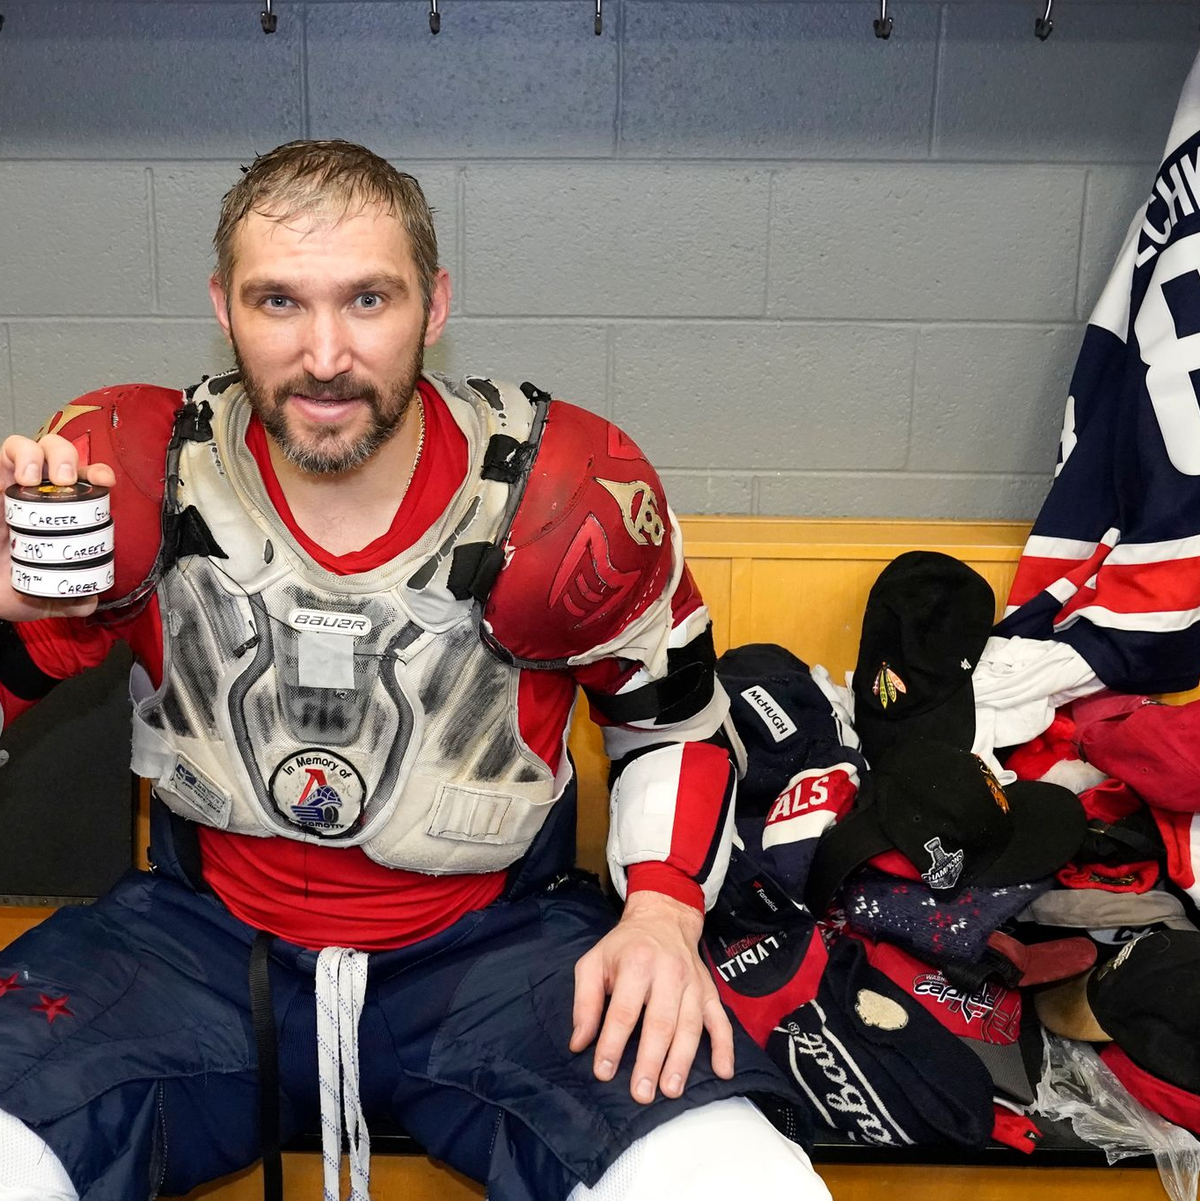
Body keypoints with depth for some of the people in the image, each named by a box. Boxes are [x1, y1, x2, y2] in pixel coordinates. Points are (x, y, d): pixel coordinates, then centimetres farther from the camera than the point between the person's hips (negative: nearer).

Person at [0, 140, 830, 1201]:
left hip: (493, 943, 0)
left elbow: (678, 723, 4)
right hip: (202, 935, 2)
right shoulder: (133, 469, -9)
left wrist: (663, 912, -13)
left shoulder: (569, 494, -12)